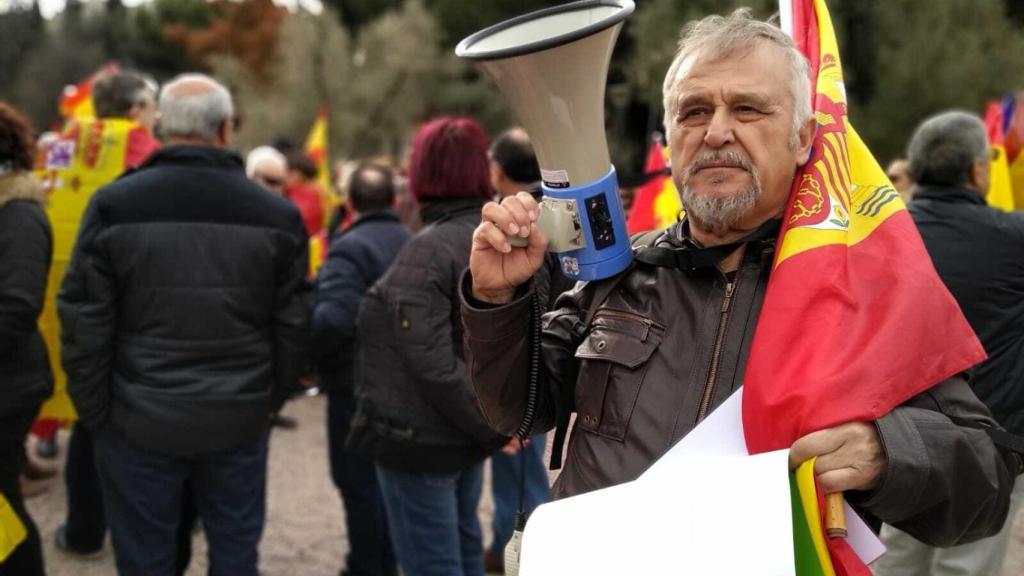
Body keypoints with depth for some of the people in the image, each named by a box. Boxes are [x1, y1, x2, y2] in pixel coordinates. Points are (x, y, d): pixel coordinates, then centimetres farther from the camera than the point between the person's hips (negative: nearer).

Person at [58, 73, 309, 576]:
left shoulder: (115, 206, -8)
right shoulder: (276, 214, -2)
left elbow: (84, 323, -7)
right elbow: (293, 327, 2)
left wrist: (93, 412, 4)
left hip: (140, 421, -1)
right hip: (240, 420, 2)